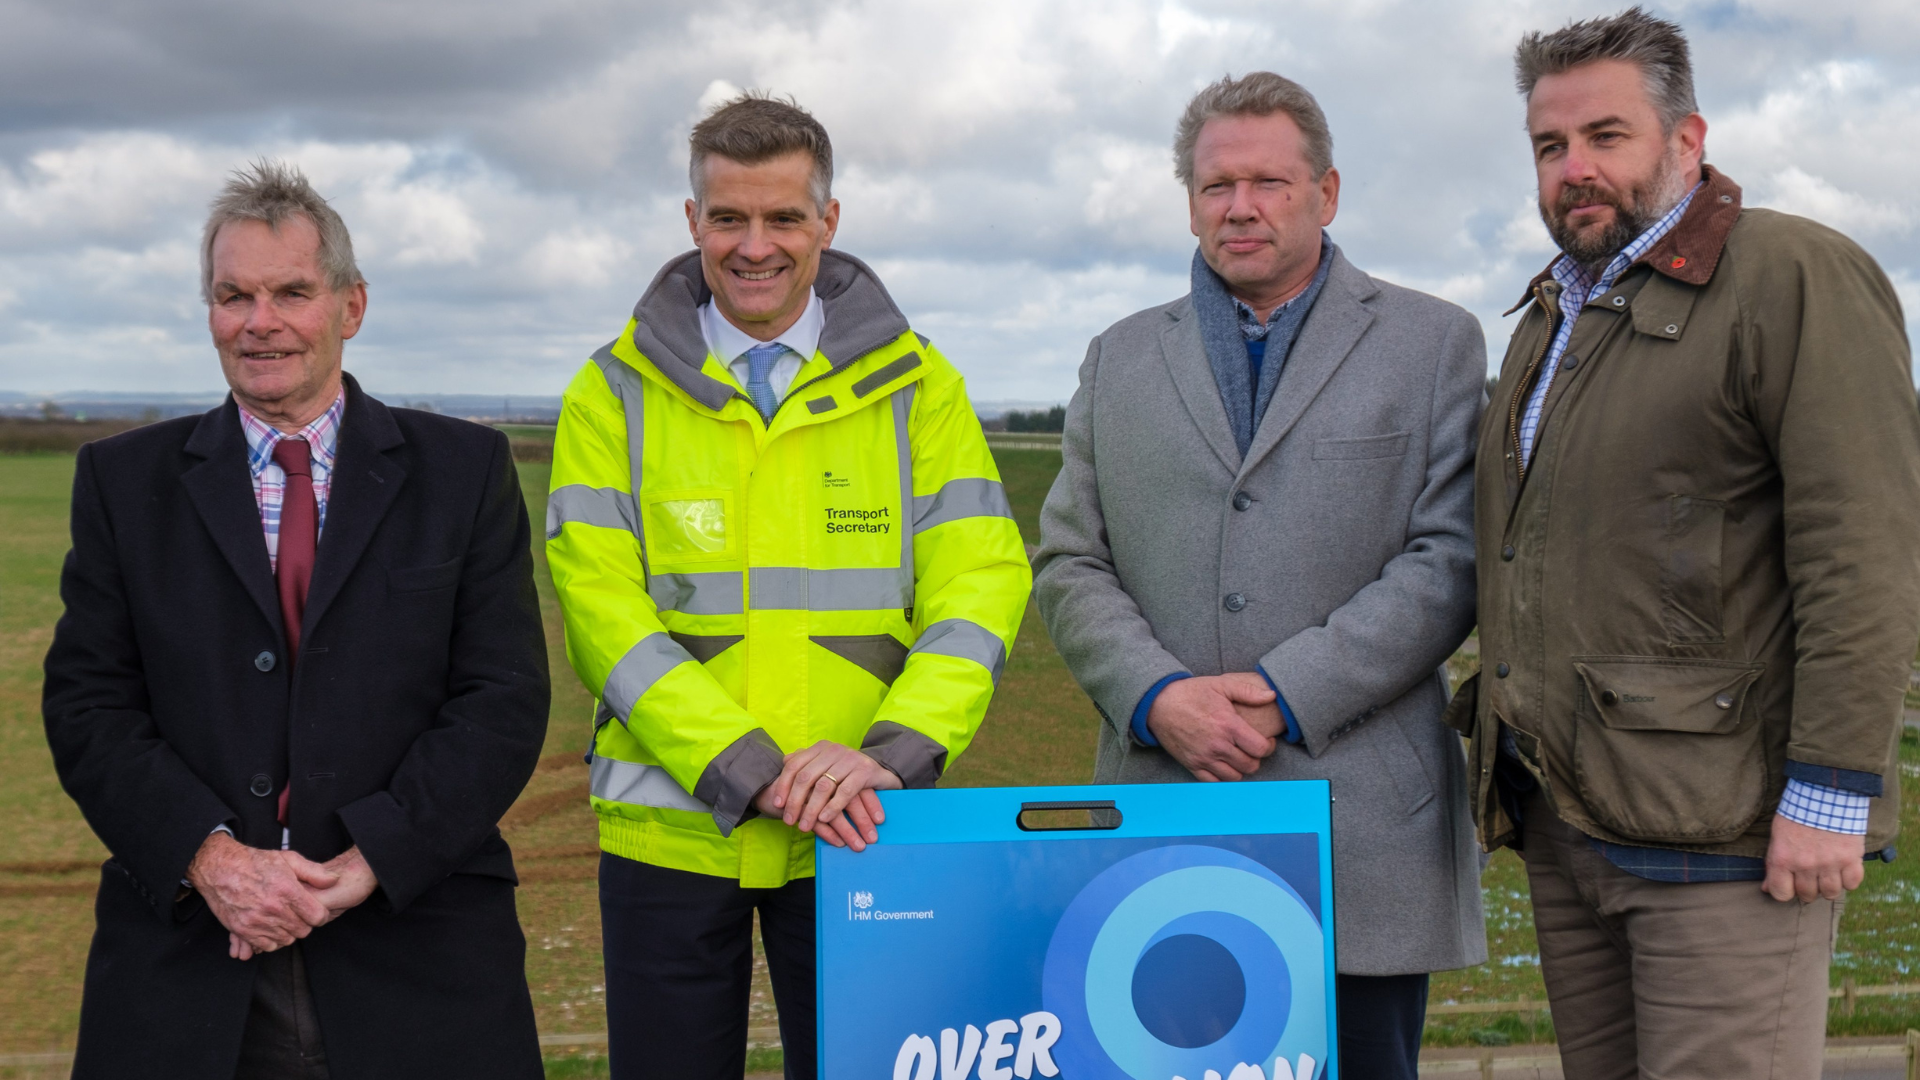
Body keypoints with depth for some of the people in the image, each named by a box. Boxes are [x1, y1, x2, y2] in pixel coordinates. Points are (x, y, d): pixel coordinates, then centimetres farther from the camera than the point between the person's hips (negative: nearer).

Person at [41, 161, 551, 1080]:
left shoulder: (465, 470, 4)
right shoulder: (123, 479, 9)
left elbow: (506, 701, -3)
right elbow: (87, 704, 2)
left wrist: (366, 863, -13)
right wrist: (209, 857, -13)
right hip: (186, 958, 1)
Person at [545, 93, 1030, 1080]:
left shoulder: (915, 386, 5)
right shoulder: (615, 393, 2)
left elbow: (980, 582, -3)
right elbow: (601, 608, -6)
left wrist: (893, 749, -19)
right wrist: (748, 768, -18)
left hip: (858, 832, 0)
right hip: (669, 830, 0)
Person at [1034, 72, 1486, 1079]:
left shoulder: (1433, 342, 7)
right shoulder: (1119, 358, 16)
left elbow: (1448, 560, -3)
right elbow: (1069, 563, 10)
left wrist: (1290, 692, -12)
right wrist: (1157, 697, -8)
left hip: (1362, 823, -2)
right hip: (1160, 819, 2)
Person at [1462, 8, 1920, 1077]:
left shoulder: (1797, 277, -7)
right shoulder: (1552, 319, 20)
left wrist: (1832, 789, -19)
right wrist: (1514, 764, 16)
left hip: (1721, 828, -8)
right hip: (1565, 816, 8)